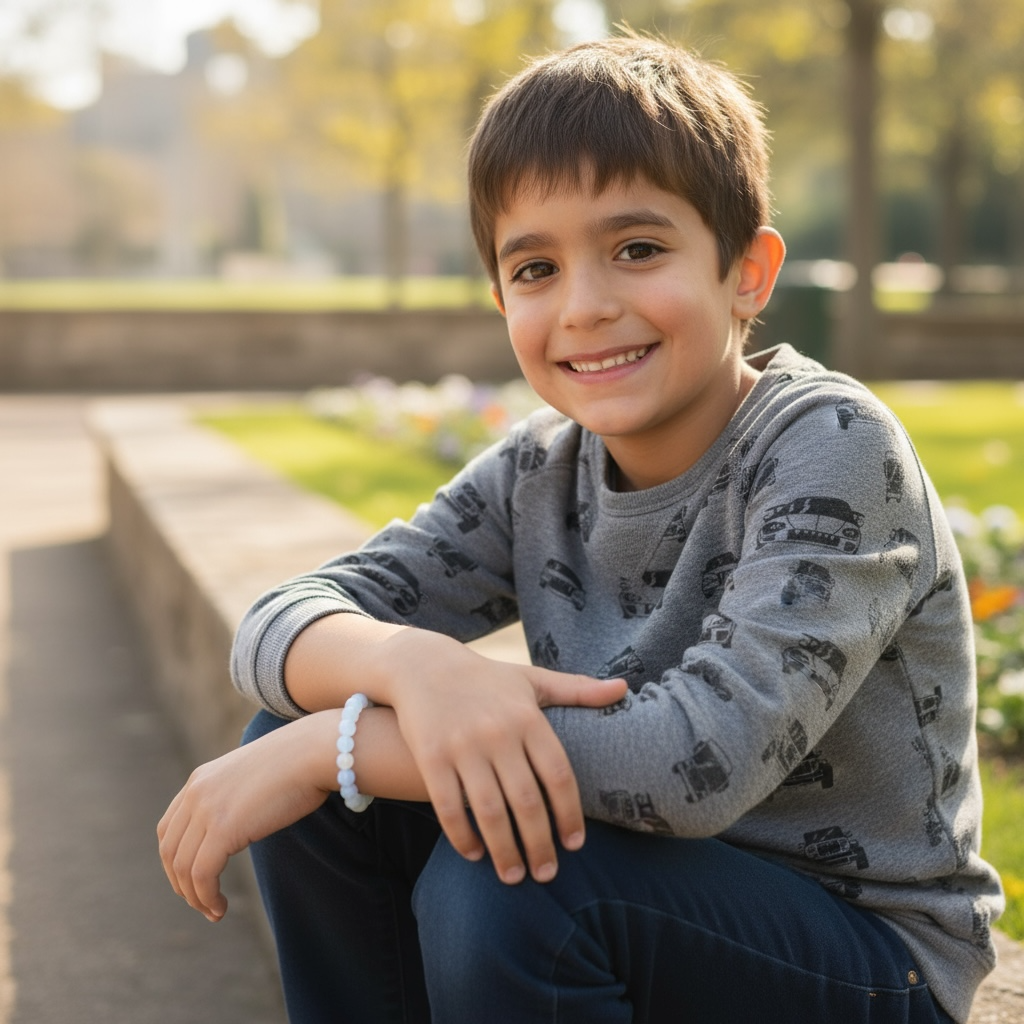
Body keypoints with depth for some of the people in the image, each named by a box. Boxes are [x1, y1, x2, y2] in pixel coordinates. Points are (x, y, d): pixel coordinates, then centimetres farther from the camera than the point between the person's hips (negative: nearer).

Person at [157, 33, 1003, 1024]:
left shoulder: (831, 448, -20)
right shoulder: (539, 474, -1)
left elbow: (702, 759, -33)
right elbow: (277, 624, -6)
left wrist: (330, 747, -28)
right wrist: (409, 662, -31)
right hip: (646, 897, 6)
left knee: (499, 884, -31)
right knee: (299, 733, -8)